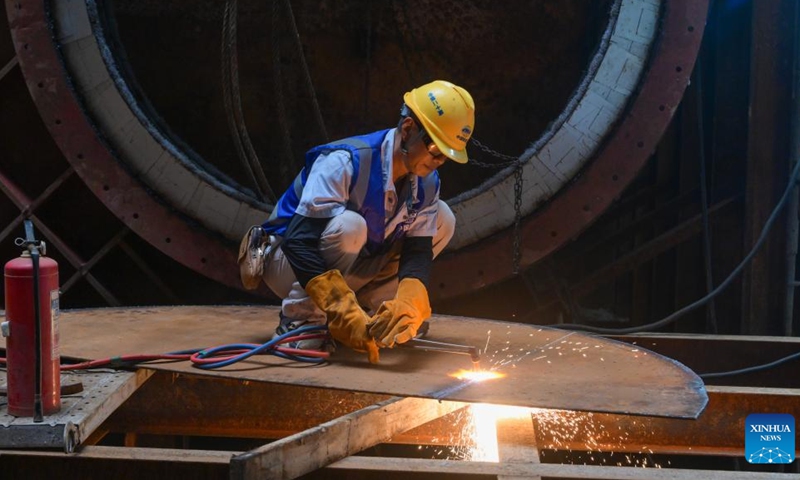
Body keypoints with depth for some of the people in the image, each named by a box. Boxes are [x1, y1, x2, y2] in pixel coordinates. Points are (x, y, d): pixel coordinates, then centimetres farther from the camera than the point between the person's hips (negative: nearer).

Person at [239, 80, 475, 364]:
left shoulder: (427, 184, -8)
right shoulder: (344, 162, -30)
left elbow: (418, 251, -12)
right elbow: (299, 242, -38)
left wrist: (408, 304, -35)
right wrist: (344, 312, -46)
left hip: (352, 269, 7)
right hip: (288, 260, -7)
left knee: (442, 219, -6)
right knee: (348, 225, -39)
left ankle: (372, 311, -3)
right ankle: (299, 321, -21)